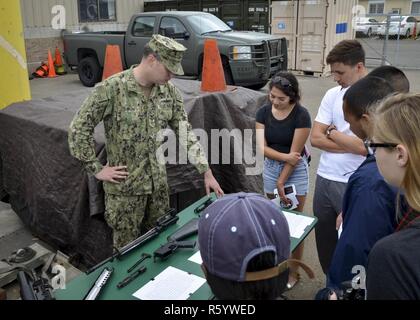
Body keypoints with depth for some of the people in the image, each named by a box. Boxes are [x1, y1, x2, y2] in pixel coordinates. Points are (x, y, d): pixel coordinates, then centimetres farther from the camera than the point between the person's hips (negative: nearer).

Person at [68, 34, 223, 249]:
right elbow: (78, 129, -13)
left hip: (159, 183, 5)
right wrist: (97, 170, -11)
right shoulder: (111, 88, -18)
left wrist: (207, 172, -1)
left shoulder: (169, 91, -1)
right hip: (125, 186, -5)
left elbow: (186, 133, 3)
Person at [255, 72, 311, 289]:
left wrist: (281, 182, -15)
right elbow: (262, 147, -8)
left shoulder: (301, 115, -16)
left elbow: (295, 152, -16)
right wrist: (285, 157, -22)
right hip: (270, 168, 4)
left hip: (296, 172, -4)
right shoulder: (263, 112, -4)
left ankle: (293, 272, 19)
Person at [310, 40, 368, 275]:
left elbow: (367, 147, -20)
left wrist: (332, 132, -6)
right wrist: (352, 144, -12)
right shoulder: (333, 94, 5)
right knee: (324, 237, 17)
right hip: (324, 178, 6)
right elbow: (315, 138, 0)